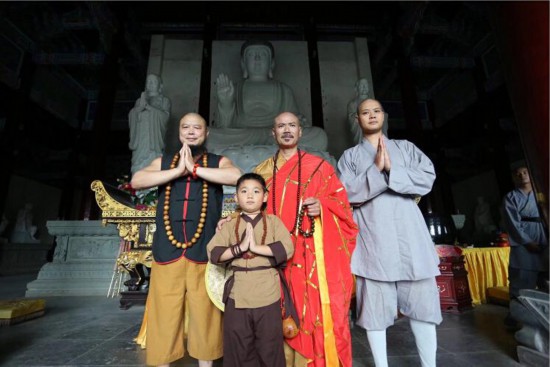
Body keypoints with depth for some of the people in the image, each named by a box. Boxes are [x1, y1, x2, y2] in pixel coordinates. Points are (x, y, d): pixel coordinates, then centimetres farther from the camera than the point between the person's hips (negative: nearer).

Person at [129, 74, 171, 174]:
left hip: (154, 142, -3)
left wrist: (147, 106, -8)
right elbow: (131, 116, 9)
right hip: (139, 142, 3)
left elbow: (164, 116, -4)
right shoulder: (139, 100, 23)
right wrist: (140, 106, -7)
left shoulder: (164, 101, 13)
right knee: (139, 170, -8)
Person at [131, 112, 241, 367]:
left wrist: (195, 168, -12)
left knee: (205, 315, 6)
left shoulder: (217, 162, 10)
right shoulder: (163, 162, 16)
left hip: (204, 252, -1)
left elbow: (236, 176, -12)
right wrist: (178, 171, -9)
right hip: (166, 251, 2)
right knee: (163, 316, 7)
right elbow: (136, 181, -2)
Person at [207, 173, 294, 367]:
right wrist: (240, 247, -18)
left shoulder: (273, 222, 0)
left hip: (267, 294, -1)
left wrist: (256, 247, -18)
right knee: (238, 349, 17)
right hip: (237, 294, 2)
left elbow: (287, 249, -13)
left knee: (270, 348, 14)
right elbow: (213, 253, -5)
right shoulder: (230, 226, 5)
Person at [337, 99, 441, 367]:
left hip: (409, 236, 2)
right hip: (372, 239, -1)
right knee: (375, 305, 3)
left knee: (423, 301, 6)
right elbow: (347, 194, -4)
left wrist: (391, 169, -10)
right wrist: (377, 170, -12)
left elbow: (428, 177, 1)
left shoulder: (406, 147, 15)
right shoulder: (350, 156, 10)